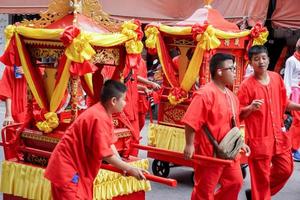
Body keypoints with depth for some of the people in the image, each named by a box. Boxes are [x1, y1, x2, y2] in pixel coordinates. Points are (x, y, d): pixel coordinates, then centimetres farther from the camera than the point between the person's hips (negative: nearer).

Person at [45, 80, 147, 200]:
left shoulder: (104, 114, 6)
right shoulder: (99, 118, -25)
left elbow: (109, 143, 9)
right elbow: (105, 154, -24)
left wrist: (123, 167, 0)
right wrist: (129, 169, -16)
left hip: (78, 168, 10)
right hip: (67, 168, -10)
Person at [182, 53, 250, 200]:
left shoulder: (231, 95, 10)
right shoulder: (204, 94, -19)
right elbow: (191, 122, -22)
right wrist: (190, 145, -22)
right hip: (209, 152, -8)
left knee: (235, 182, 17)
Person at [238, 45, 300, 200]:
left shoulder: (276, 78, 4)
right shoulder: (247, 85, -13)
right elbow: (239, 114, -9)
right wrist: (251, 107, -28)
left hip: (279, 135, 6)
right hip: (259, 138, -6)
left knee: (285, 170, 14)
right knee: (261, 178, 2)